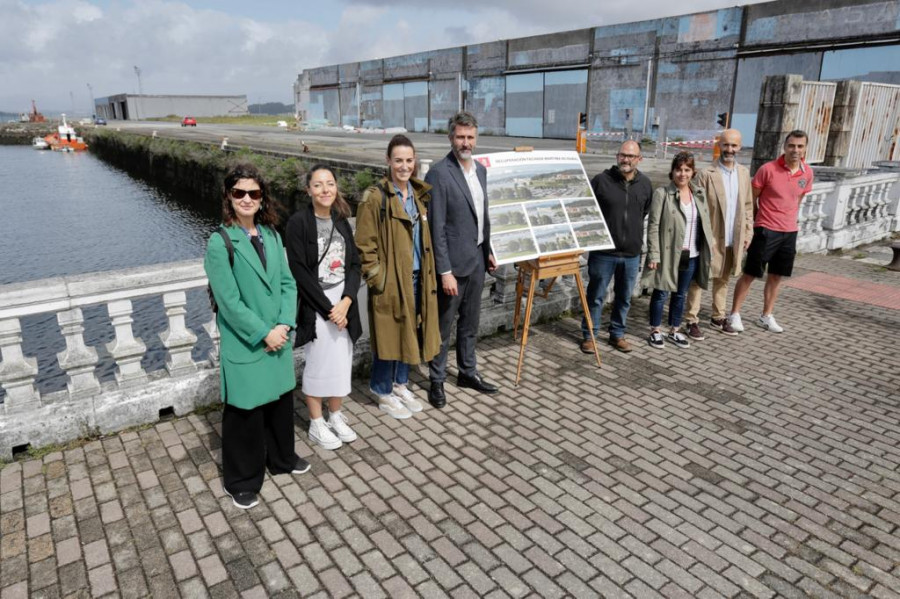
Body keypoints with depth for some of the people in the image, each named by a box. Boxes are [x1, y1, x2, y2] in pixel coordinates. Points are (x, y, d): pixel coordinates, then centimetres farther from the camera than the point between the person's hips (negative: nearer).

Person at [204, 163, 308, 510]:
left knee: (281, 400, 19)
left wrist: (284, 325, -9)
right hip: (244, 345, -5)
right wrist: (264, 333, -16)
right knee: (245, 412, 7)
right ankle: (241, 481, 27)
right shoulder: (220, 243, -13)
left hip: (279, 338, 6)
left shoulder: (272, 235, 4)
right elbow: (229, 301, -16)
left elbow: (288, 283, 4)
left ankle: (281, 458, 43)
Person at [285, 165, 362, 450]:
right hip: (315, 306, -5)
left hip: (343, 303, 5)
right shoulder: (298, 222, -9)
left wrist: (346, 302, -9)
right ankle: (316, 425, 21)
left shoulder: (341, 222, 8)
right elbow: (299, 272, -13)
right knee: (318, 364, 4)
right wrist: (327, 308, -13)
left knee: (341, 363, 12)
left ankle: (336, 416, 31)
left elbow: (355, 264, 5)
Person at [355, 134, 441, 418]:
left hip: (416, 278, 7)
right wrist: (377, 279, -15)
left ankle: (401, 384, 34)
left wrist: (428, 274, 11)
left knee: (410, 331, 16)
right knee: (389, 334, 4)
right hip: (389, 281, -7)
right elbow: (364, 245, -12)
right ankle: (384, 392, 23)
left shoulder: (419, 194, 9)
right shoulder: (375, 197, -12)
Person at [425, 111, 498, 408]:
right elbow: (436, 227, -17)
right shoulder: (439, 173, -15)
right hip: (453, 262, -7)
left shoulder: (481, 169, 9)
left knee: (470, 323, 19)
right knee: (443, 326, 6)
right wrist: (445, 271, -19)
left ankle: (468, 372, 34)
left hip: (477, 260, 7)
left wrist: (489, 251, 13)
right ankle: (437, 381, 22)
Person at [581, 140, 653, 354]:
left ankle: (617, 334, 30)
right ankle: (589, 335, 20)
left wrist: (638, 238, 13)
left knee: (624, 298, 15)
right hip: (603, 251, -3)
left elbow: (647, 214, 16)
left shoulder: (645, 184, 4)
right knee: (596, 296, 6)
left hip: (632, 253, 4)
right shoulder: (601, 180, -8)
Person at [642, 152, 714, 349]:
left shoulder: (699, 193, 8)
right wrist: (653, 255, -16)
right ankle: (655, 331, 17)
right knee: (661, 293, 4)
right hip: (668, 254, -5)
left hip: (691, 255, 5)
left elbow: (705, 223, 14)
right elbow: (653, 226, -11)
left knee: (680, 294, 14)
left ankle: (674, 331, 27)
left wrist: (709, 245, 8)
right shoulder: (662, 193, -9)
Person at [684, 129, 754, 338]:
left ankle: (718, 317, 27)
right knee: (699, 279, 1)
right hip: (710, 238, -5)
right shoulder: (706, 174, -9)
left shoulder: (744, 173, 8)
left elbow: (747, 205, 13)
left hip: (734, 239, 5)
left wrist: (748, 232, 9)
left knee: (723, 280, 15)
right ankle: (692, 320, 8)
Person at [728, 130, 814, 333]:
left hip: (790, 232, 5)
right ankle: (735, 314, 12)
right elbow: (751, 198, -5)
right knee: (749, 274, 1)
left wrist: (789, 220, 16)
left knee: (776, 277, 12)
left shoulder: (807, 173, 2)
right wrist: (750, 225, -3)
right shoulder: (768, 169, -12)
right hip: (766, 230, -5)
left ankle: (766, 316, 25)